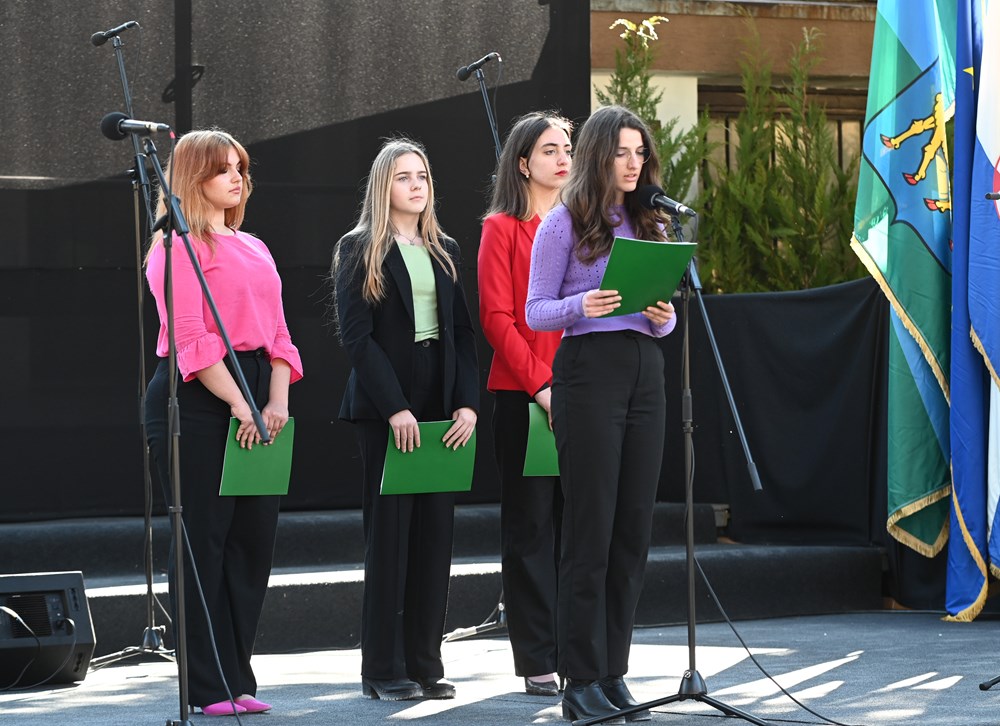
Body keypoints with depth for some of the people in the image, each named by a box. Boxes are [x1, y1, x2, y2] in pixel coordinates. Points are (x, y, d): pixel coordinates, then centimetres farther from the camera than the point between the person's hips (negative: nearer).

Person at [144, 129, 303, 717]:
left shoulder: (254, 250, 21)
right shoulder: (179, 247, -3)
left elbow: (277, 333, 15)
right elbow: (191, 336, -12)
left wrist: (277, 399, -2)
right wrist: (237, 403, -18)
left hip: (258, 393, 7)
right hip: (198, 399, -7)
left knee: (255, 537, 4)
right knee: (205, 537, -6)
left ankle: (238, 676, 10)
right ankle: (210, 686, -3)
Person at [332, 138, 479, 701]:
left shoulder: (446, 251, 15)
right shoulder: (359, 251, 0)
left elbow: (463, 332, 12)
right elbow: (356, 335, -8)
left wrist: (467, 402, -2)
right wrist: (395, 408, -16)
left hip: (441, 408, 5)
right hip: (385, 409, -5)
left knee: (436, 533, 3)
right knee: (390, 532, -3)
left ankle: (425, 664, 7)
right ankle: (384, 670, 1)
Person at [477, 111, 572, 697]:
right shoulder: (503, 229, 0)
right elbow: (497, 318, -7)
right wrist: (540, 385, -15)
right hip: (522, 396, -4)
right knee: (532, 525, -1)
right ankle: (537, 659, 2)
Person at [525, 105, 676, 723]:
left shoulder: (650, 226, 16)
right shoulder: (564, 224, 0)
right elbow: (535, 311, -2)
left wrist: (664, 317, -5)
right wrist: (581, 307, -21)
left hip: (645, 370, 6)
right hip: (588, 367, -6)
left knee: (634, 528, 4)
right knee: (591, 528, -6)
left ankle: (614, 673, 10)